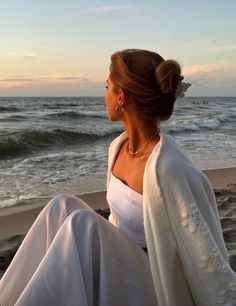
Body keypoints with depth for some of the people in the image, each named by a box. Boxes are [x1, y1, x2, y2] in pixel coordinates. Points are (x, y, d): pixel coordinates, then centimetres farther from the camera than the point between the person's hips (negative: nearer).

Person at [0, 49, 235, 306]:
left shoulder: (168, 168, -28)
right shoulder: (118, 147, -2)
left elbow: (207, 258, -24)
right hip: (120, 269, 7)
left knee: (81, 224, -27)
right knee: (63, 207, -14)